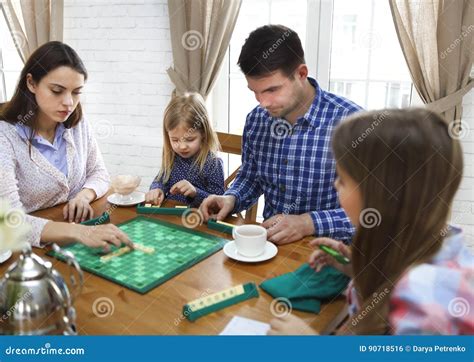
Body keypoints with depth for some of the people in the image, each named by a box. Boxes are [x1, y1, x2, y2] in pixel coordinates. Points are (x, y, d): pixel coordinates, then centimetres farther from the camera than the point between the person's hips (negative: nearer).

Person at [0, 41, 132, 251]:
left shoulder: (78, 125, 0)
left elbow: (99, 173, 9)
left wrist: (84, 196, -13)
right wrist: (78, 232, -40)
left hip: (78, 242, 5)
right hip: (31, 249, -5)